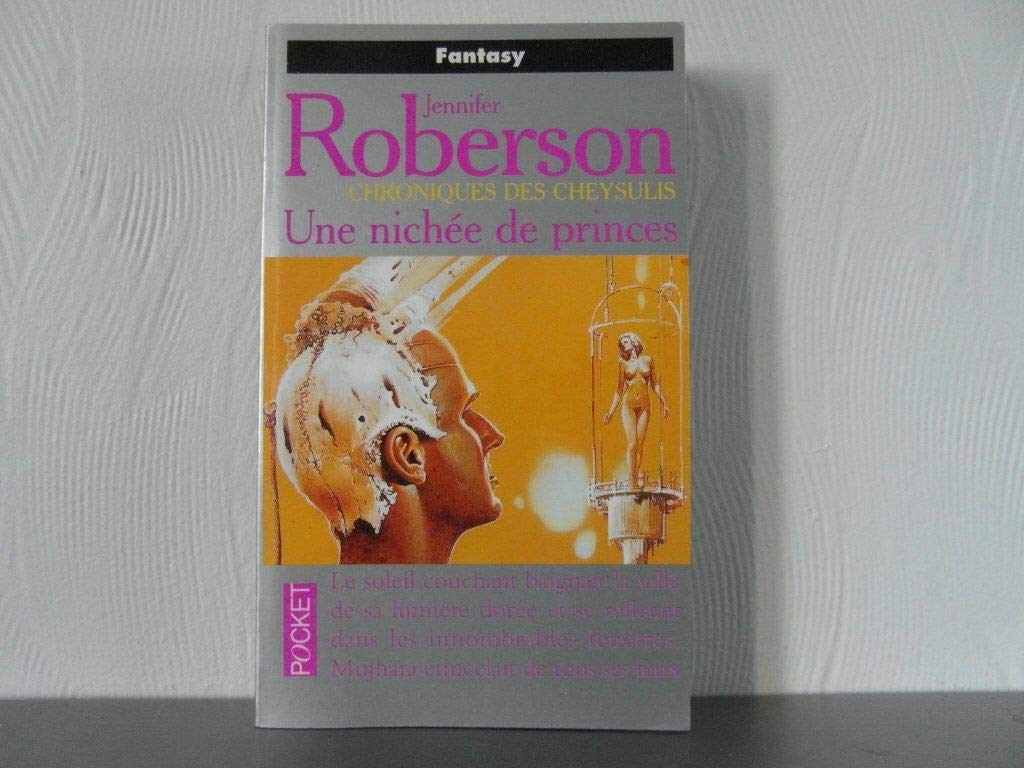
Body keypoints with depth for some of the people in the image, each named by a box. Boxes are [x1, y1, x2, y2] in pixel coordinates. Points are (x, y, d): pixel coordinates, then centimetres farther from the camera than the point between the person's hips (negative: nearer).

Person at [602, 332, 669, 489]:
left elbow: (654, 383, 12)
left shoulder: (647, 360, 9)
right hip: (628, 404, -1)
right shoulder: (623, 362, 7)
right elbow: (619, 388, 10)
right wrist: (612, 410, 6)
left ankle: (636, 481, 6)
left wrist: (663, 402, 6)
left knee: (640, 445, 0)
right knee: (632, 444, -9)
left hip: (644, 405, 1)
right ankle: (631, 484, -9)